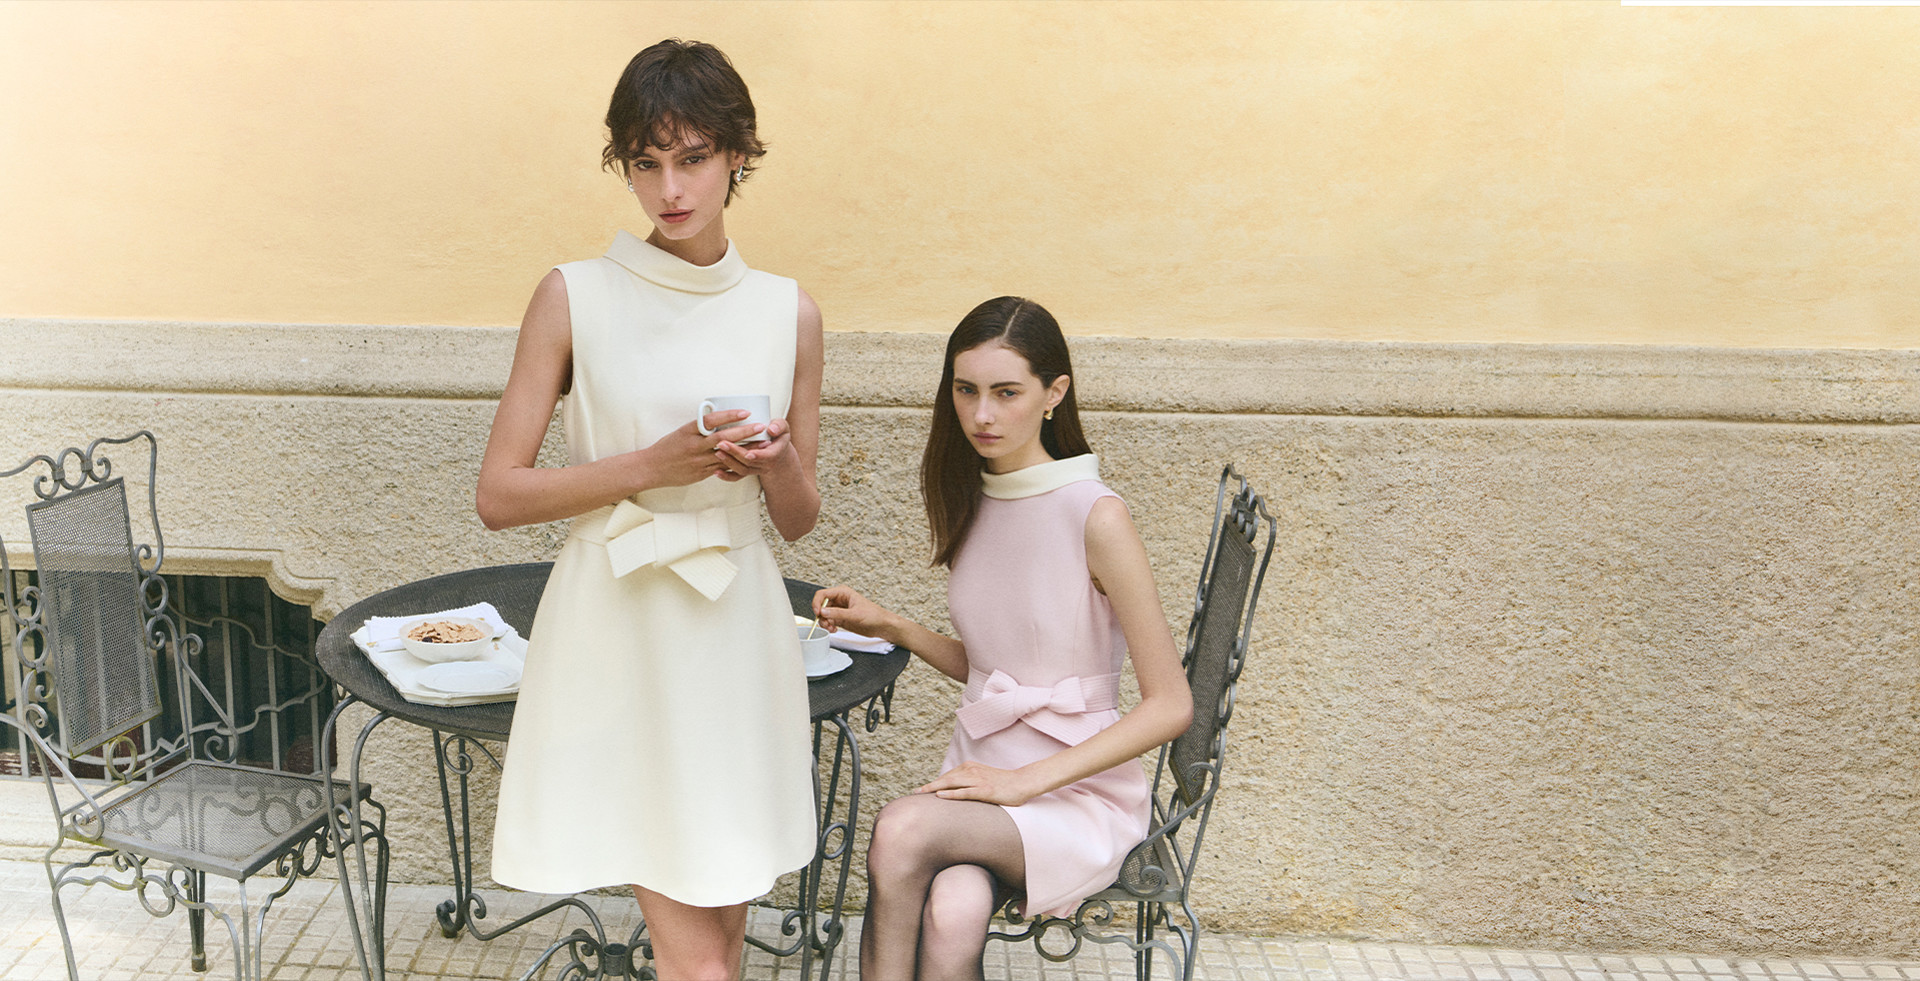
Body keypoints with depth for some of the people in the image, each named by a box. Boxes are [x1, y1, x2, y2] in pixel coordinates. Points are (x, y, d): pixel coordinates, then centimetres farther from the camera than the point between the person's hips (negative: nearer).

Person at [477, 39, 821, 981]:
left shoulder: (788, 310, 4)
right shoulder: (573, 296, -4)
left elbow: (798, 519, 10)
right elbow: (498, 495, -4)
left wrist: (775, 462, -12)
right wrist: (652, 464, -16)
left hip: (735, 632, 3)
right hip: (616, 631, -3)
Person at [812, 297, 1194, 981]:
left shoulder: (1095, 516, -14)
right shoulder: (970, 504, 7)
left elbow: (1171, 705, -14)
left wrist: (1026, 780, -18)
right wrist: (888, 626, 3)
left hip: (1079, 796, -4)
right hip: (982, 777, 4)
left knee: (902, 829, -31)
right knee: (951, 918, -29)